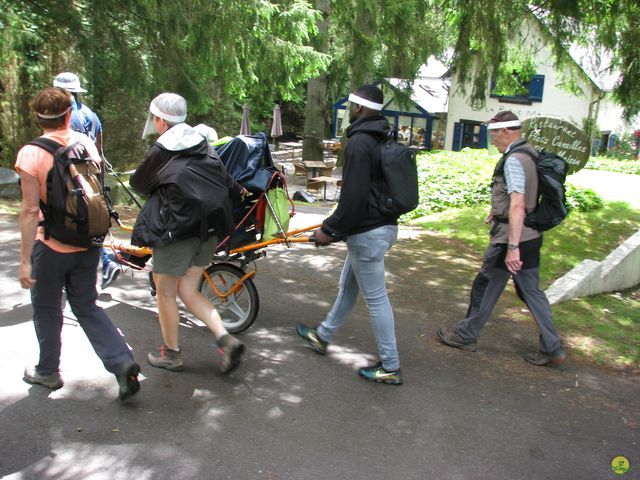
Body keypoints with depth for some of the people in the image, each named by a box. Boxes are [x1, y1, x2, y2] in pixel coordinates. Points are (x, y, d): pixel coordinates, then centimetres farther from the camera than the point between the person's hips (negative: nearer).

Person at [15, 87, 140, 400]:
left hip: (52, 246, -4)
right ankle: (122, 362, 4)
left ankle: (47, 371, 33)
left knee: (47, 310, 16)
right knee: (87, 306, 16)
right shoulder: (87, 144, 0)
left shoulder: (31, 153, -14)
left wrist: (24, 260, -13)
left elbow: (30, 210, -18)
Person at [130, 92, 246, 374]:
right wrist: (239, 192, 35)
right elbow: (224, 180, 15)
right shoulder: (202, 144, 7)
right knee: (188, 291, 15)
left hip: (176, 231, -7)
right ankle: (226, 340, 3)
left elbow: (138, 184, 4)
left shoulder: (160, 151, -11)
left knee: (165, 292, 11)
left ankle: (171, 354, 23)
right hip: (208, 228, 7)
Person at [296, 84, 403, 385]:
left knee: (376, 298, -1)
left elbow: (353, 196, -25)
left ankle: (391, 368, 10)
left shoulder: (359, 142, -18)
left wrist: (331, 230, -14)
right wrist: (337, 226, 22)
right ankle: (322, 336, 40)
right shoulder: (383, 140, 12)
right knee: (347, 285, 22)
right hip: (383, 224, 10)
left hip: (367, 233, -10)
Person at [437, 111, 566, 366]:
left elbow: (518, 206, -29)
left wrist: (512, 247, -33)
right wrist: (497, 210, 37)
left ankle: (466, 335, 24)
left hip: (510, 237, -9)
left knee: (485, 287, 7)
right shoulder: (530, 153, 10)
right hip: (531, 236, 9)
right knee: (531, 290, 14)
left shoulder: (513, 160, -19)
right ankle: (553, 349, 18)